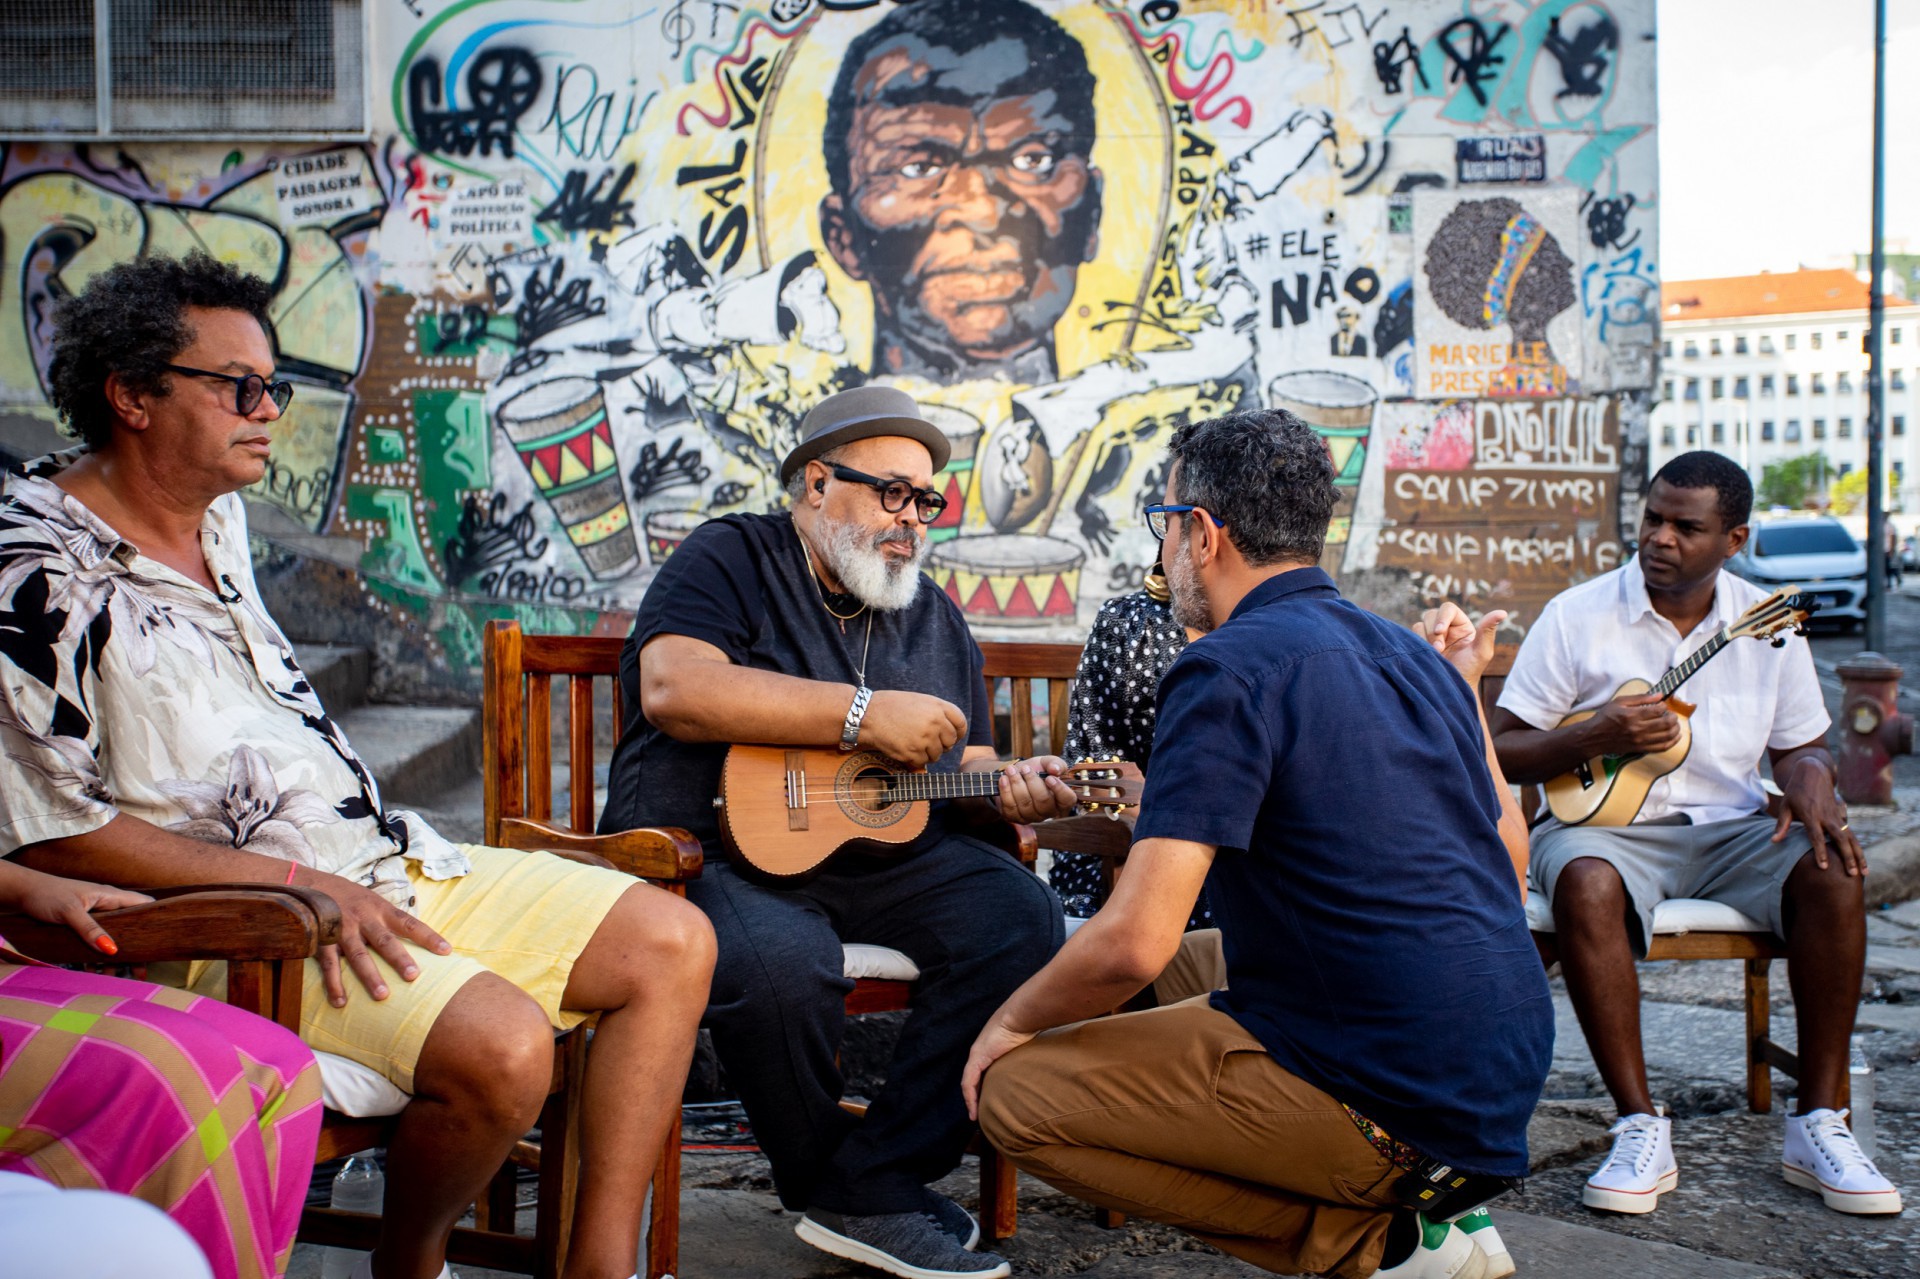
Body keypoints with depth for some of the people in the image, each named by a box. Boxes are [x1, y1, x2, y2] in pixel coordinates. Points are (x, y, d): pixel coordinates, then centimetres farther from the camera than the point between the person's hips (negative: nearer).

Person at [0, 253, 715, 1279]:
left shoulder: (218, 514, 14)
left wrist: (364, 871, 17)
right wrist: (299, 884, -18)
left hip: (393, 860, 9)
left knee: (671, 944, -2)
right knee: (501, 1043, -31)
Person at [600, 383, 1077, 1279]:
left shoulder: (934, 617, 19)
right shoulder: (730, 559, 1)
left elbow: (965, 767, 21)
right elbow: (672, 687, -19)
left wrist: (1005, 791, -6)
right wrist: (863, 716, -20)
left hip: (879, 854, 6)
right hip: (710, 846, -5)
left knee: (1018, 916, -18)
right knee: (783, 957, -36)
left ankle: (874, 1185, -12)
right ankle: (824, 1184, -6)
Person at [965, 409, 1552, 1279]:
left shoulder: (1230, 668, -16)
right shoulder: (1415, 657, 9)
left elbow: (1134, 942, -22)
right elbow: (1508, 843, 23)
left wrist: (1014, 1020, -3)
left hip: (1391, 1102, -9)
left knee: (1015, 1091, -3)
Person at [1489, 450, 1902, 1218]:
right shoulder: (1577, 616, -2)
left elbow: (1799, 747, 14)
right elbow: (1501, 751, -2)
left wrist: (1809, 783, -10)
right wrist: (1595, 737, -20)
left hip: (1728, 827, 3)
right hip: (1606, 823, -3)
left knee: (1831, 871, -26)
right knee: (1584, 883, -36)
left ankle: (1817, 1126, -16)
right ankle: (1642, 1128, -28)